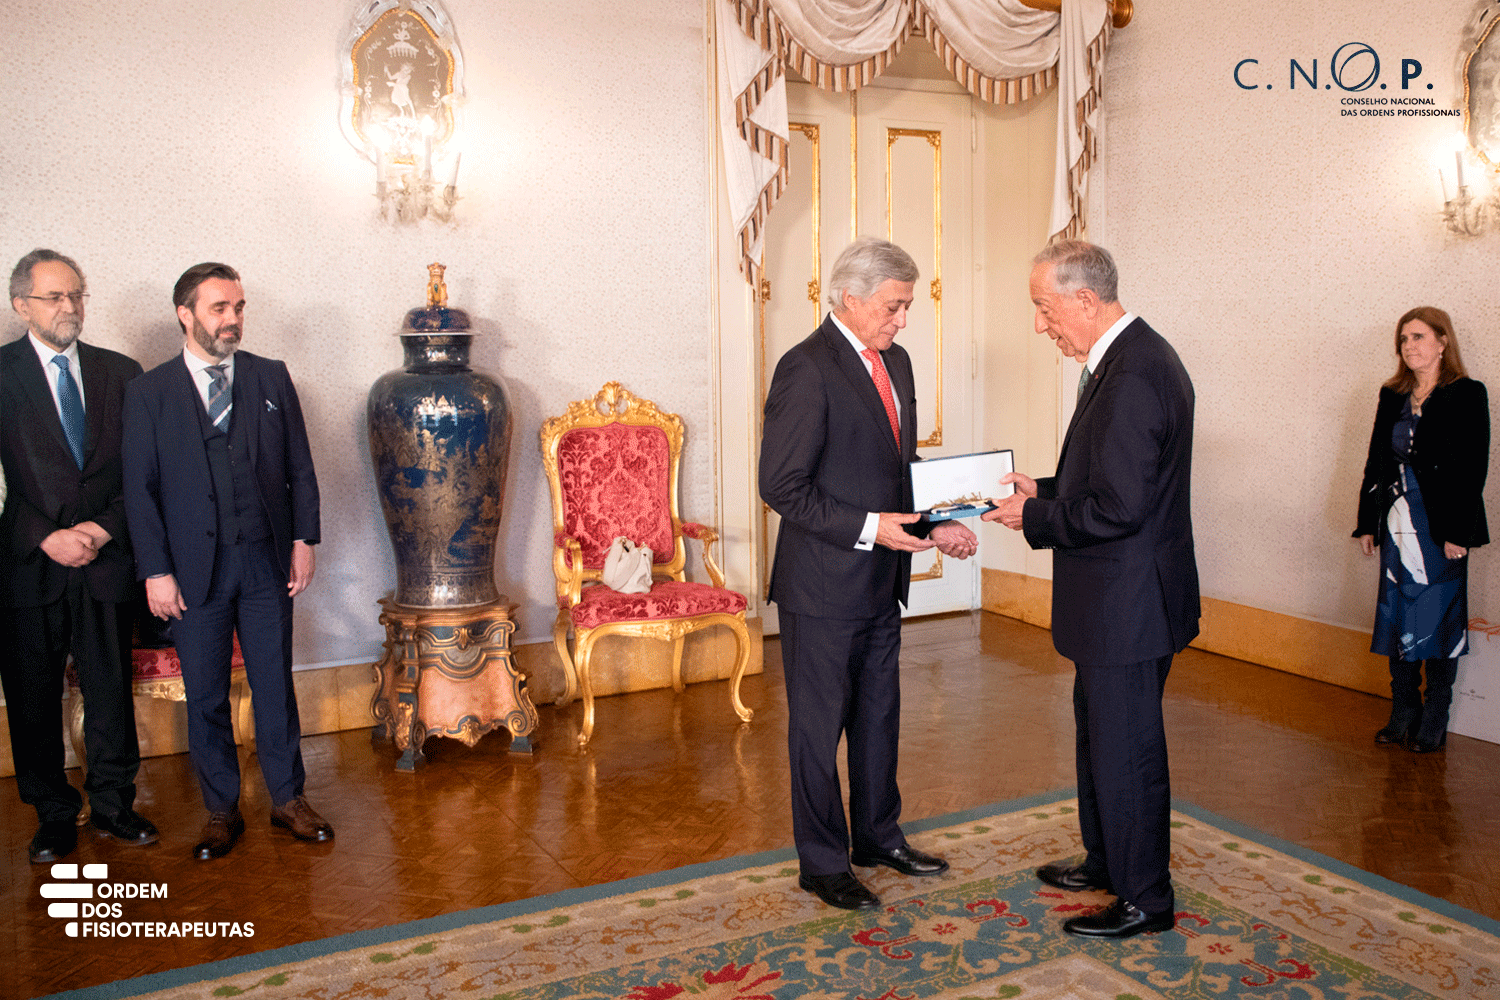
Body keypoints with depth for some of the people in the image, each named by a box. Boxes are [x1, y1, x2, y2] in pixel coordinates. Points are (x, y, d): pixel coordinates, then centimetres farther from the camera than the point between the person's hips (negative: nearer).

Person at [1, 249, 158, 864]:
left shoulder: (119, 372, 8)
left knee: (111, 688, 9)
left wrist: (105, 527, -7)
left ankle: (113, 804, 24)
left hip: (107, 558, 2)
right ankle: (54, 814, 22)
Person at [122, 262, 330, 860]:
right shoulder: (149, 393, 0)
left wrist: (304, 540, 0)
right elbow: (140, 490, -1)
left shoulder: (271, 378, 6)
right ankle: (221, 811, 24)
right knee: (205, 697, 9)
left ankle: (288, 798, 24)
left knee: (275, 686, 9)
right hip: (194, 569, -1)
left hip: (266, 563, 1)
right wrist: (156, 571, -6)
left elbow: (300, 468, 8)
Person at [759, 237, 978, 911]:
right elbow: (782, 486, -19)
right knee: (819, 726, 6)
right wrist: (868, 526, -22)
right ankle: (822, 862, 21)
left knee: (879, 715, 20)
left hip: (881, 579, 9)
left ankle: (878, 835, 38)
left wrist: (934, 524, 3)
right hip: (823, 584, -8)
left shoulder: (895, 361, 11)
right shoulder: (807, 369, -17)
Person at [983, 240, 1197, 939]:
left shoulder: (1134, 374, -23)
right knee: (1098, 734, 23)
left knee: (1126, 750, 4)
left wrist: (1033, 519, -14)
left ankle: (1145, 899, 21)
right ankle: (1105, 861, 41)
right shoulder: (1129, 358, 10)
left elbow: (1117, 508, -27)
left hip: (1128, 602, -11)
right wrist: (1043, 492, 9)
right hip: (1114, 601, 11)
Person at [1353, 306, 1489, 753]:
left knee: (1438, 622, 2)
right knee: (1398, 620, 9)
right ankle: (1403, 713, 20)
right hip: (1397, 526, 5)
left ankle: (1435, 721, 13)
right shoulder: (1392, 396, 11)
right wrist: (1367, 523, 10)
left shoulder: (1467, 396, -5)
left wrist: (1458, 532, -14)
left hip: (1440, 530, -5)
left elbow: (1473, 469, -10)